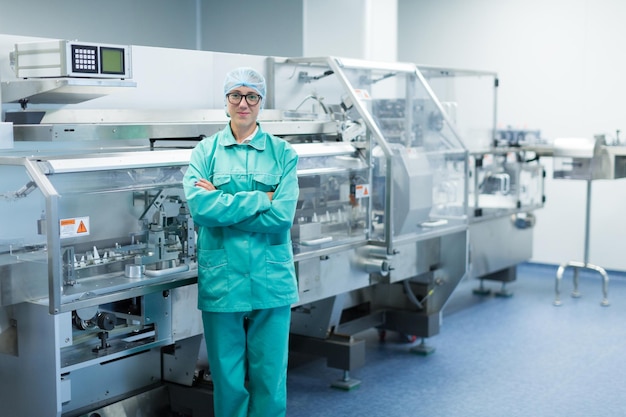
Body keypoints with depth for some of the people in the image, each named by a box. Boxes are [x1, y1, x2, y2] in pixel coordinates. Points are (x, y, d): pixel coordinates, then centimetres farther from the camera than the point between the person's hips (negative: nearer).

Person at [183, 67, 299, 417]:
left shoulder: (283, 153, 3)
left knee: (270, 377, 7)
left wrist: (222, 204, -12)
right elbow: (199, 207, -13)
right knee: (228, 378, 9)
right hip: (222, 279, 0)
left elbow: (283, 215, -10)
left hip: (272, 279, 0)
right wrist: (262, 200, -13)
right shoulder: (206, 151, 4)